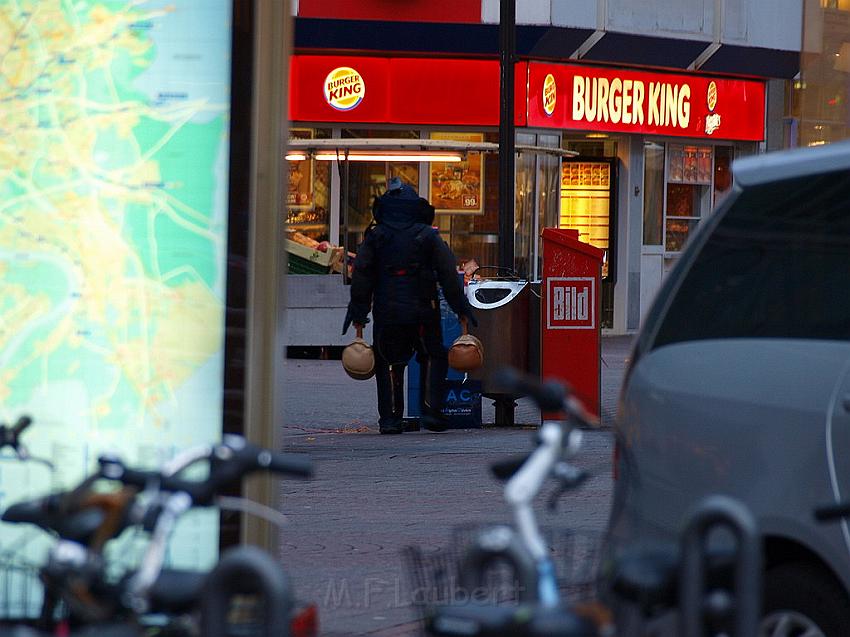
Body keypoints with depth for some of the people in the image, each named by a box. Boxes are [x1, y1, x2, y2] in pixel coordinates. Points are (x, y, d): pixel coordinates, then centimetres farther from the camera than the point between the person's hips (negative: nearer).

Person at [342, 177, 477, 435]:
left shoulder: (375, 236, 3)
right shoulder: (428, 236, 1)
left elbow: (361, 276, 0)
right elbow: (449, 274, 1)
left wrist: (358, 311, 6)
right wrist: (461, 307, 7)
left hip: (386, 312, 1)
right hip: (422, 312, -1)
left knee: (388, 364, 12)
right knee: (432, 358, 15)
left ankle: (391, 417, 4)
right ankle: (430, 409, 2)